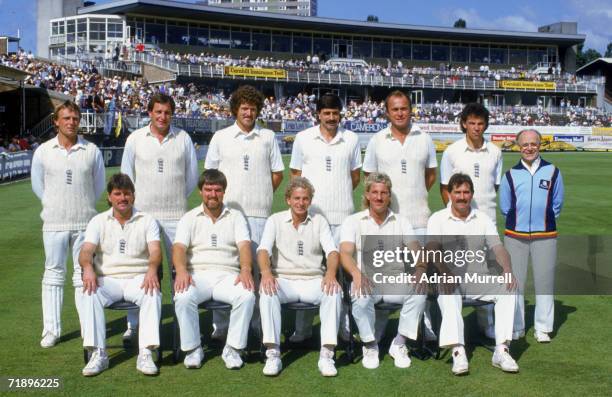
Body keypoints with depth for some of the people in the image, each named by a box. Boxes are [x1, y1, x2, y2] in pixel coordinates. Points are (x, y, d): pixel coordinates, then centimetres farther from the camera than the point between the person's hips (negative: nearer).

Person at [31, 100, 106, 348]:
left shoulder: (92, 151, 1)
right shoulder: (43, 151, 2)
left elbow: (99, 185, 10)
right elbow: (37, 185, 12)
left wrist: (84, 206, 10)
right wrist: (54, 205, 9)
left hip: (85, 222, 0)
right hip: (54, 223, 1)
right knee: (53, 274, 6)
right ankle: (51, 329, 14)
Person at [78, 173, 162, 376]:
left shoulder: (147, 221, 8)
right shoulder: (98, 221, 11)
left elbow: (155, 250, -8)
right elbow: (86, 251, -4)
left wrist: (152, 269, -32)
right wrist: (88, 268, -29)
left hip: (138, 278, -1)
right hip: (107, 279, 1)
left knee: (153, 295, -32)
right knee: (90, 295, -30)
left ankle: (146, 354, -32)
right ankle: (98, 354, -28)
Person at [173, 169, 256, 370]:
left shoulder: (235, 216, 15)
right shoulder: (189, 218, 14)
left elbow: (244, 245, 0)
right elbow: (179, 247, -1)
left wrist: (246, 269, -22)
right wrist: (181, 271, -23)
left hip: (227, 275, 0)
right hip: (197, 274, 0)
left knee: (247, 296, -30)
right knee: (183, 297, -32)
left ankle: (233, 348, -15)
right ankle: (192, 348, -13)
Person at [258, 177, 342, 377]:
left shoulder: (319, 221, 10)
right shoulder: (275, 220, 7)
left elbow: (331, 251, -2)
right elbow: (263, 249, -7)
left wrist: (331, 273, -25)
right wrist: (266, 272, -30)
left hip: (313, 281, 1)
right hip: (284, 280, -1)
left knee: (334, 291, -30)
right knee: (267, 291, -33)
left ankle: (326, 355, -28)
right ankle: (273, 354, -30)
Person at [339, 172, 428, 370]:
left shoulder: (401, 222, 14)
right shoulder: (353, 221, 6)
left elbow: (416, 249, -1)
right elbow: (345, 252, -10)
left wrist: (420, 268, -25)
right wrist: (356, 272, -33)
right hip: (366, 281, -2)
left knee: (420, 291, -27)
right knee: (361, 297, -35)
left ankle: (399, 344, -11)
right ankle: (370, 346, -11)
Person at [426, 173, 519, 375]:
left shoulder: (483, 218, 11)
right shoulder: (437, 219, 3)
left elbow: (498, 247, 1)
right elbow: (432, 248, -14)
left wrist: (507, 270, -21)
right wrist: (445, 273, -33)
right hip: (450, 279, -3)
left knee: (509, 288, -23)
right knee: (447, 296, -35)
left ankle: (502, 351, -25)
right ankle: (458, 352, -40)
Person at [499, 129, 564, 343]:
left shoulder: (553, 172, 6)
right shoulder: (510, 175, 7)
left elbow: (557, 205, 11)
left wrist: (543, 219, 4)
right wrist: (519, 220, 5)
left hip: (545, 235, -1)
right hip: (515, 236, 1)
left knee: (544, 281, 2)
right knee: (514, 282, 4)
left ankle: (543, 328, 13)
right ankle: (516, 327, 15)